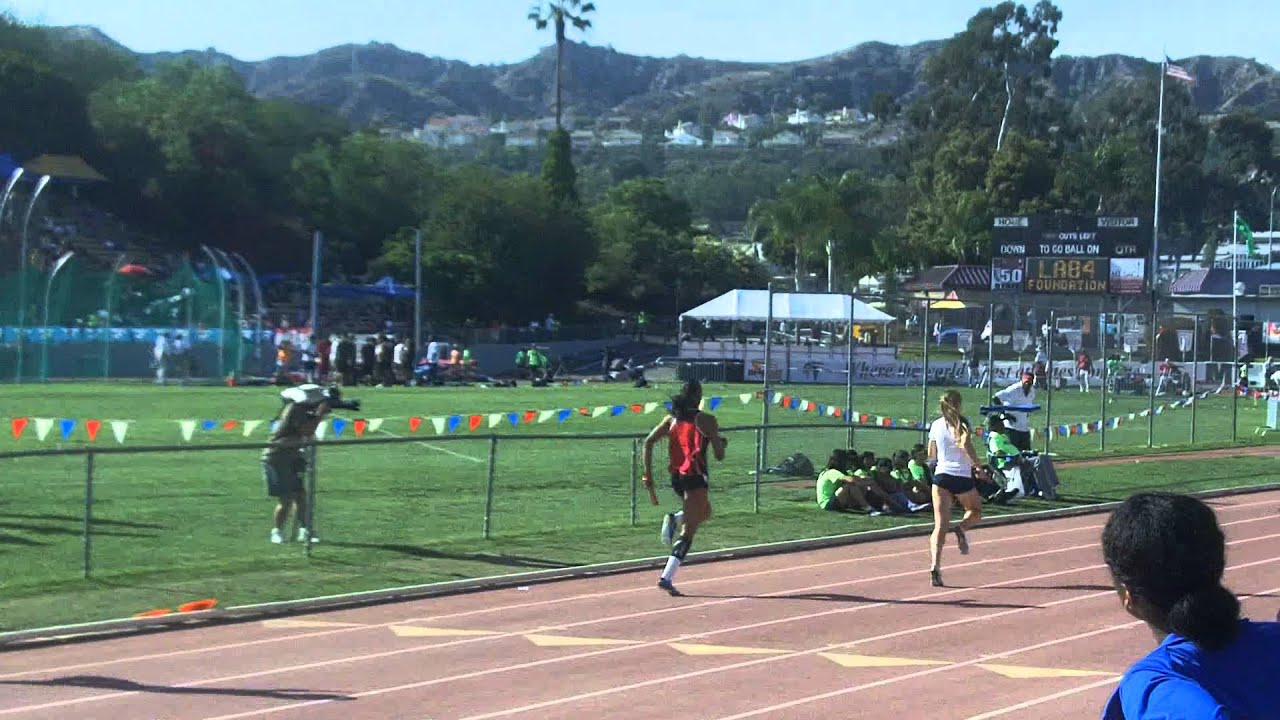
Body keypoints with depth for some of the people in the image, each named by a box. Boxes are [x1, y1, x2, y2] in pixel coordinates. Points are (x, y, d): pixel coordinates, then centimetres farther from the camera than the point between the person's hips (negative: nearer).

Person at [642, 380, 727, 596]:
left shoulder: (671, 419, 7)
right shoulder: (706, 420, -7)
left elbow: (648, 442, 0)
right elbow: (719, 456, -6)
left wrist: (648, 473, 4)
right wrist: (722, 443, 17)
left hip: (676, 478, 6)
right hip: (695, 478, -6)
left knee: (705, 512, 31)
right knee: (687, 534, -4)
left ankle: (674, 519, 1)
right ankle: (666, 577, -17)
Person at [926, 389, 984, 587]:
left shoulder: (935, 426, 9)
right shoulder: (963, 423, -3)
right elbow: (965, 445, -19)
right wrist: (977, 463, -5)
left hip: (941, 475, 3)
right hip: (962, 476, -3)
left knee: (940, 525, -2)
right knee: (975, 511, 24)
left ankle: (935, 565, -21)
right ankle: (961, 528, -10)